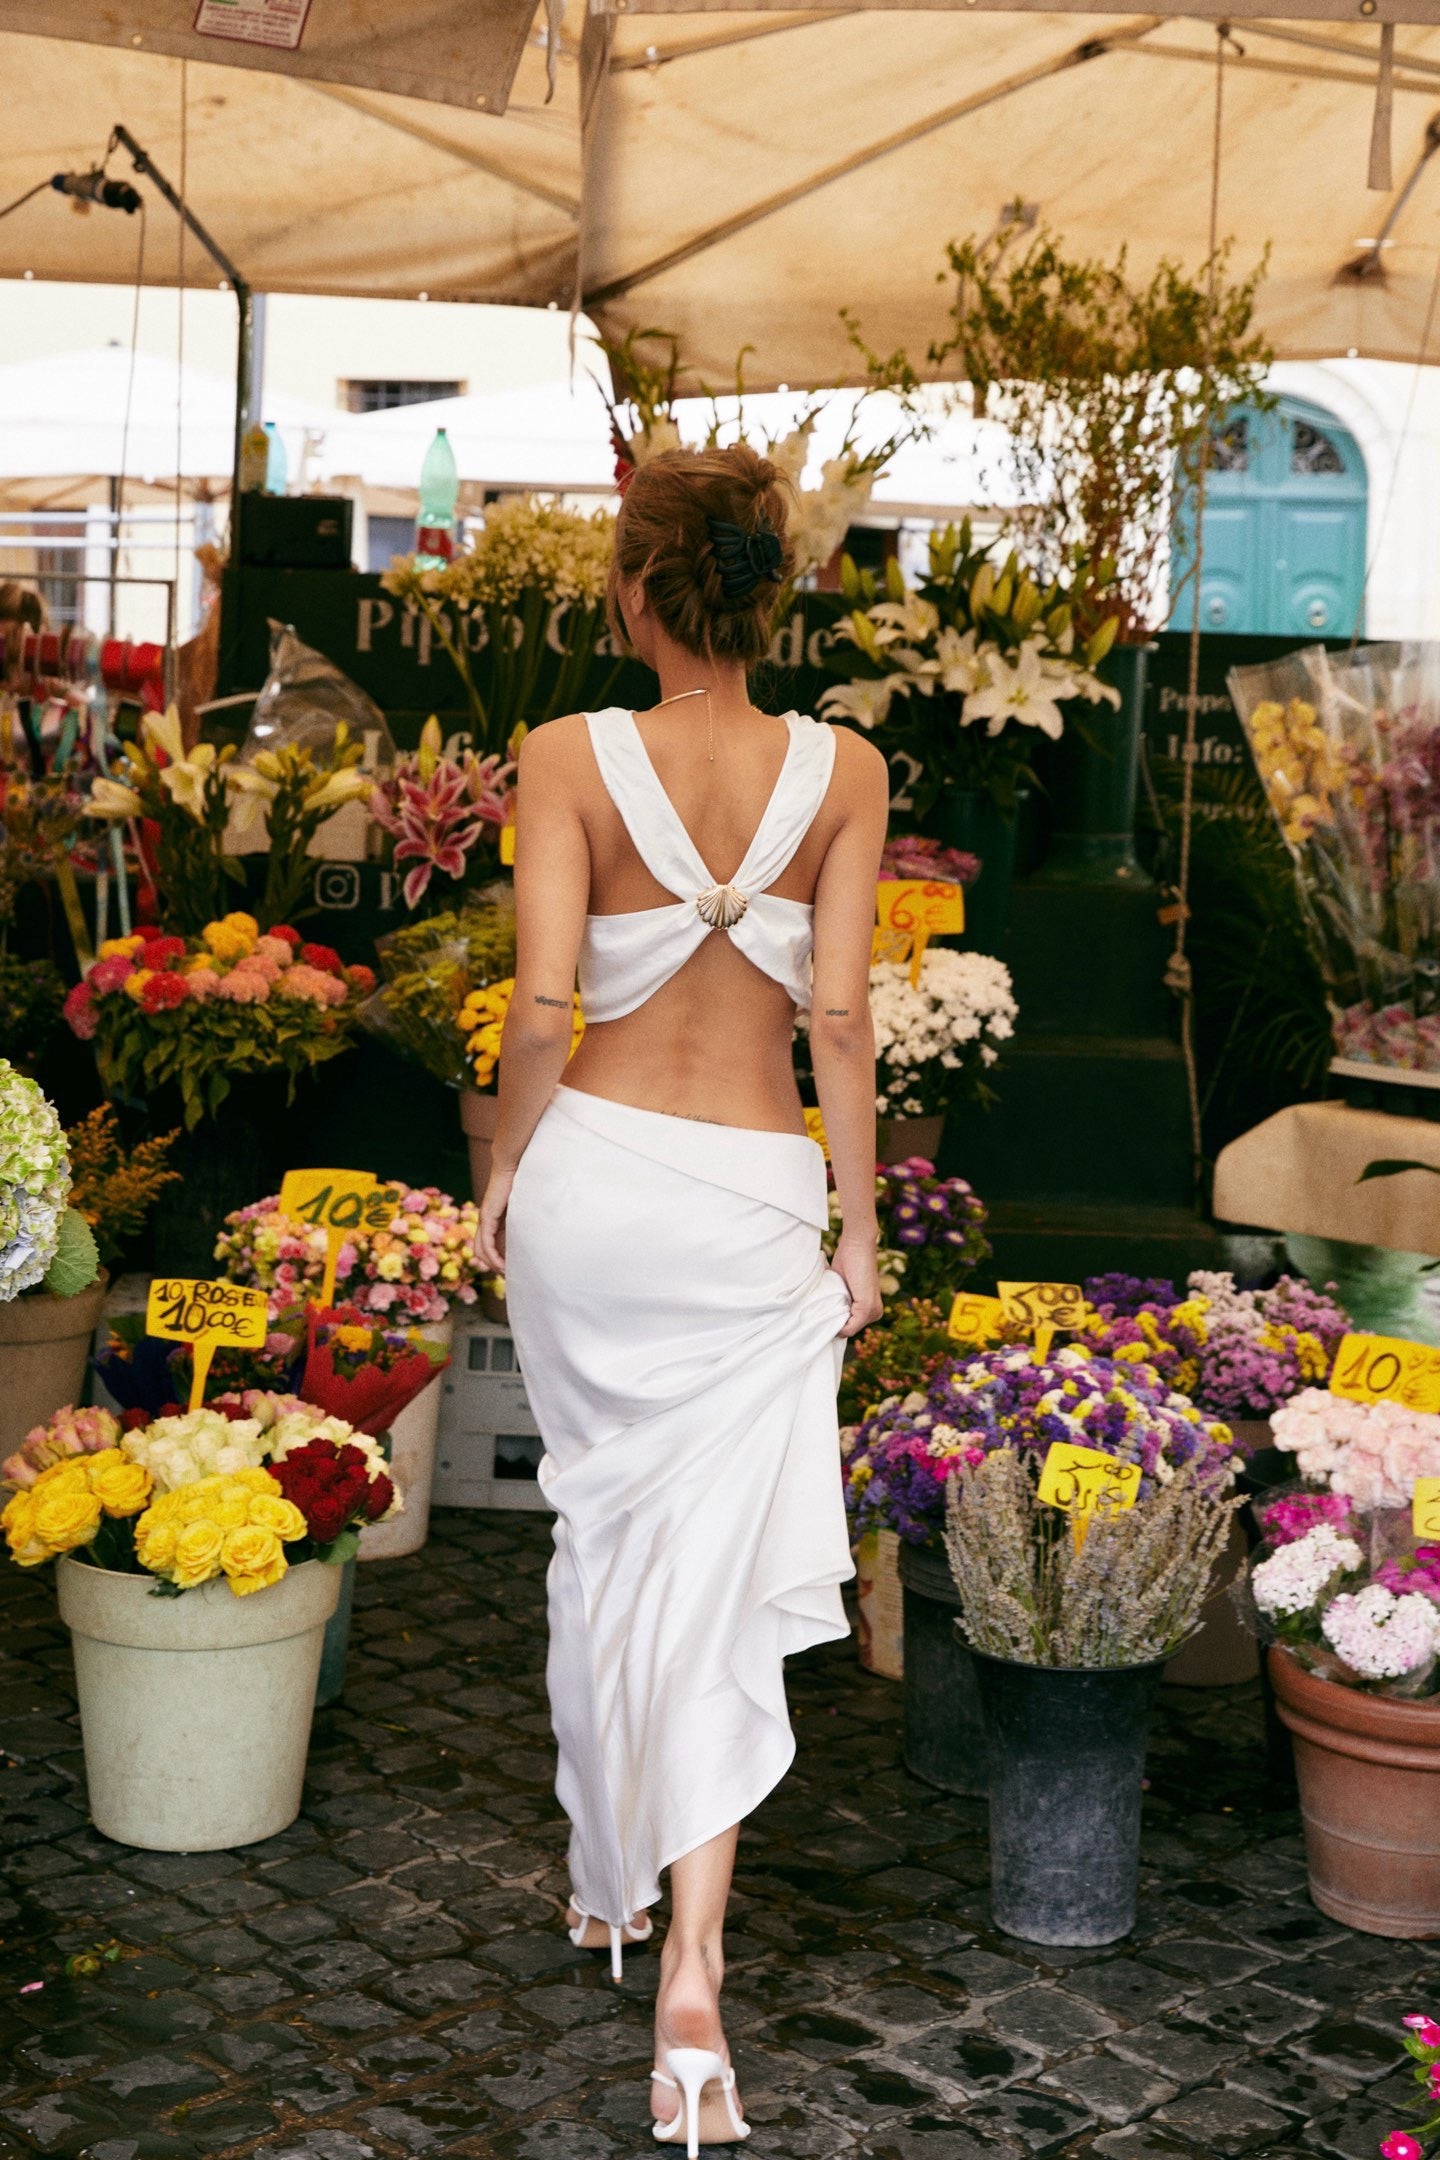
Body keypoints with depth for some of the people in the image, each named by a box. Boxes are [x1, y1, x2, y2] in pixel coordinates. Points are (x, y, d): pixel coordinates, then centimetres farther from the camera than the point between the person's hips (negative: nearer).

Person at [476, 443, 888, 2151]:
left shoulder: (569, 758, -7)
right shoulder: (842, 771, -4)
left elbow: (541, 1001, -14)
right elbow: (839, 1017, -7)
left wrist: (505, 1167, 2)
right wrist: (861, 1230, 2)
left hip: (592, 1174, 1)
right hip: (754, 1199, 0)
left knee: (600, 1540, 20)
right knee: (712, 1583, 3)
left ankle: (610, 1875, 37)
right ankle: (690, 1975, -5)